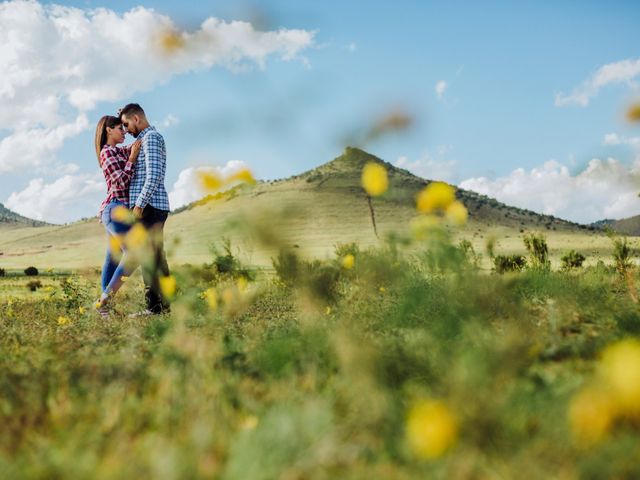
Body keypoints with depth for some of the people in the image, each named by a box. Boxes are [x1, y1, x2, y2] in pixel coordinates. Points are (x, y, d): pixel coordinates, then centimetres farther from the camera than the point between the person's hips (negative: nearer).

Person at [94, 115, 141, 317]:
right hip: (117, 208, -10)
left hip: (113, 210, 10)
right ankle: (105, 299, -16)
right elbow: (121, 182, -16)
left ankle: (106, 307, 5)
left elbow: (140, 144, 26)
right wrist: (132, 158, -11)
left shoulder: (117, 151, 20)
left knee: (114, 259, 6)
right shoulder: (108, 152, -7)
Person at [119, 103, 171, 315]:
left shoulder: (151, 137, -8)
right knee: (157, 257, 10)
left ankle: (154, 305, -10)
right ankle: (166, 303, 12)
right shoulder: (147, 139, 24)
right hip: (155, 207, 10)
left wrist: (139, 204, -20)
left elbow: (154, 175, -19)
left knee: (149, 256, -10)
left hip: (149, 206, -10)